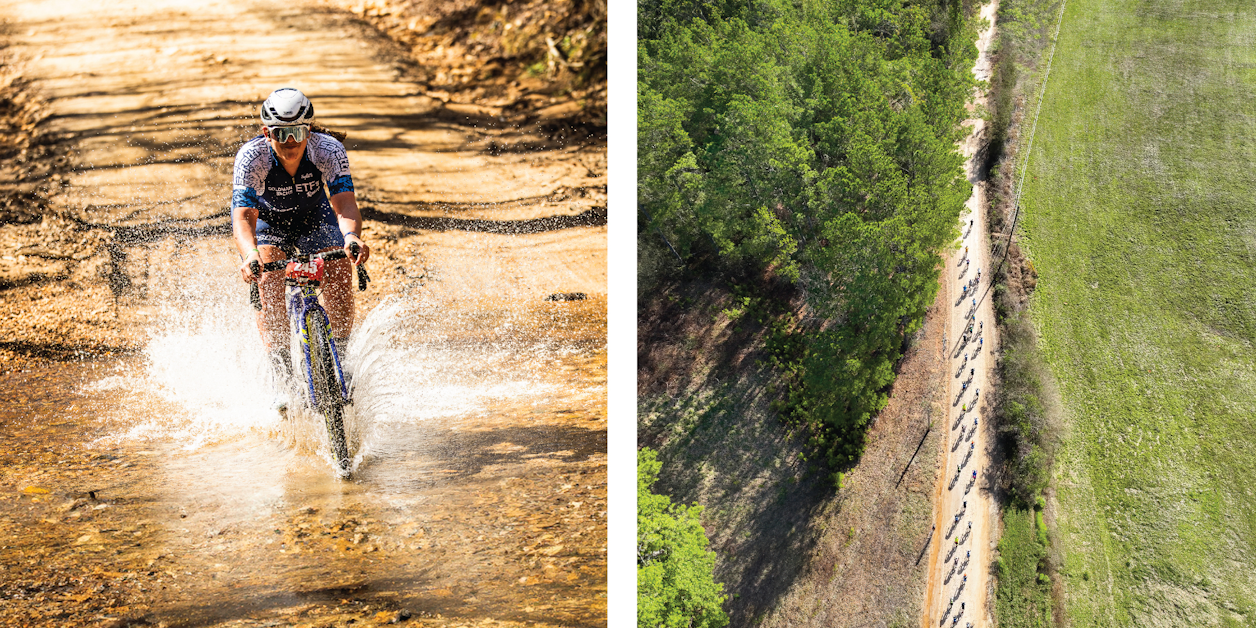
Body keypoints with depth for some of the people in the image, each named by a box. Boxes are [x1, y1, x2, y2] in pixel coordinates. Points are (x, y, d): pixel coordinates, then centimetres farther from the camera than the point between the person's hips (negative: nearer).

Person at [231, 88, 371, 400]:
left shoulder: (329, 150, -32)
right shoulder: (251, 157, -33)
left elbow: (344, 203, -42)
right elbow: (243, 215, -41)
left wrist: (352, 237, -64)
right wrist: (250, 254, -63)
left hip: (316, 217, 1)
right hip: (268, 221, -1)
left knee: (339, 288, -18)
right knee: (268, 291, -24)